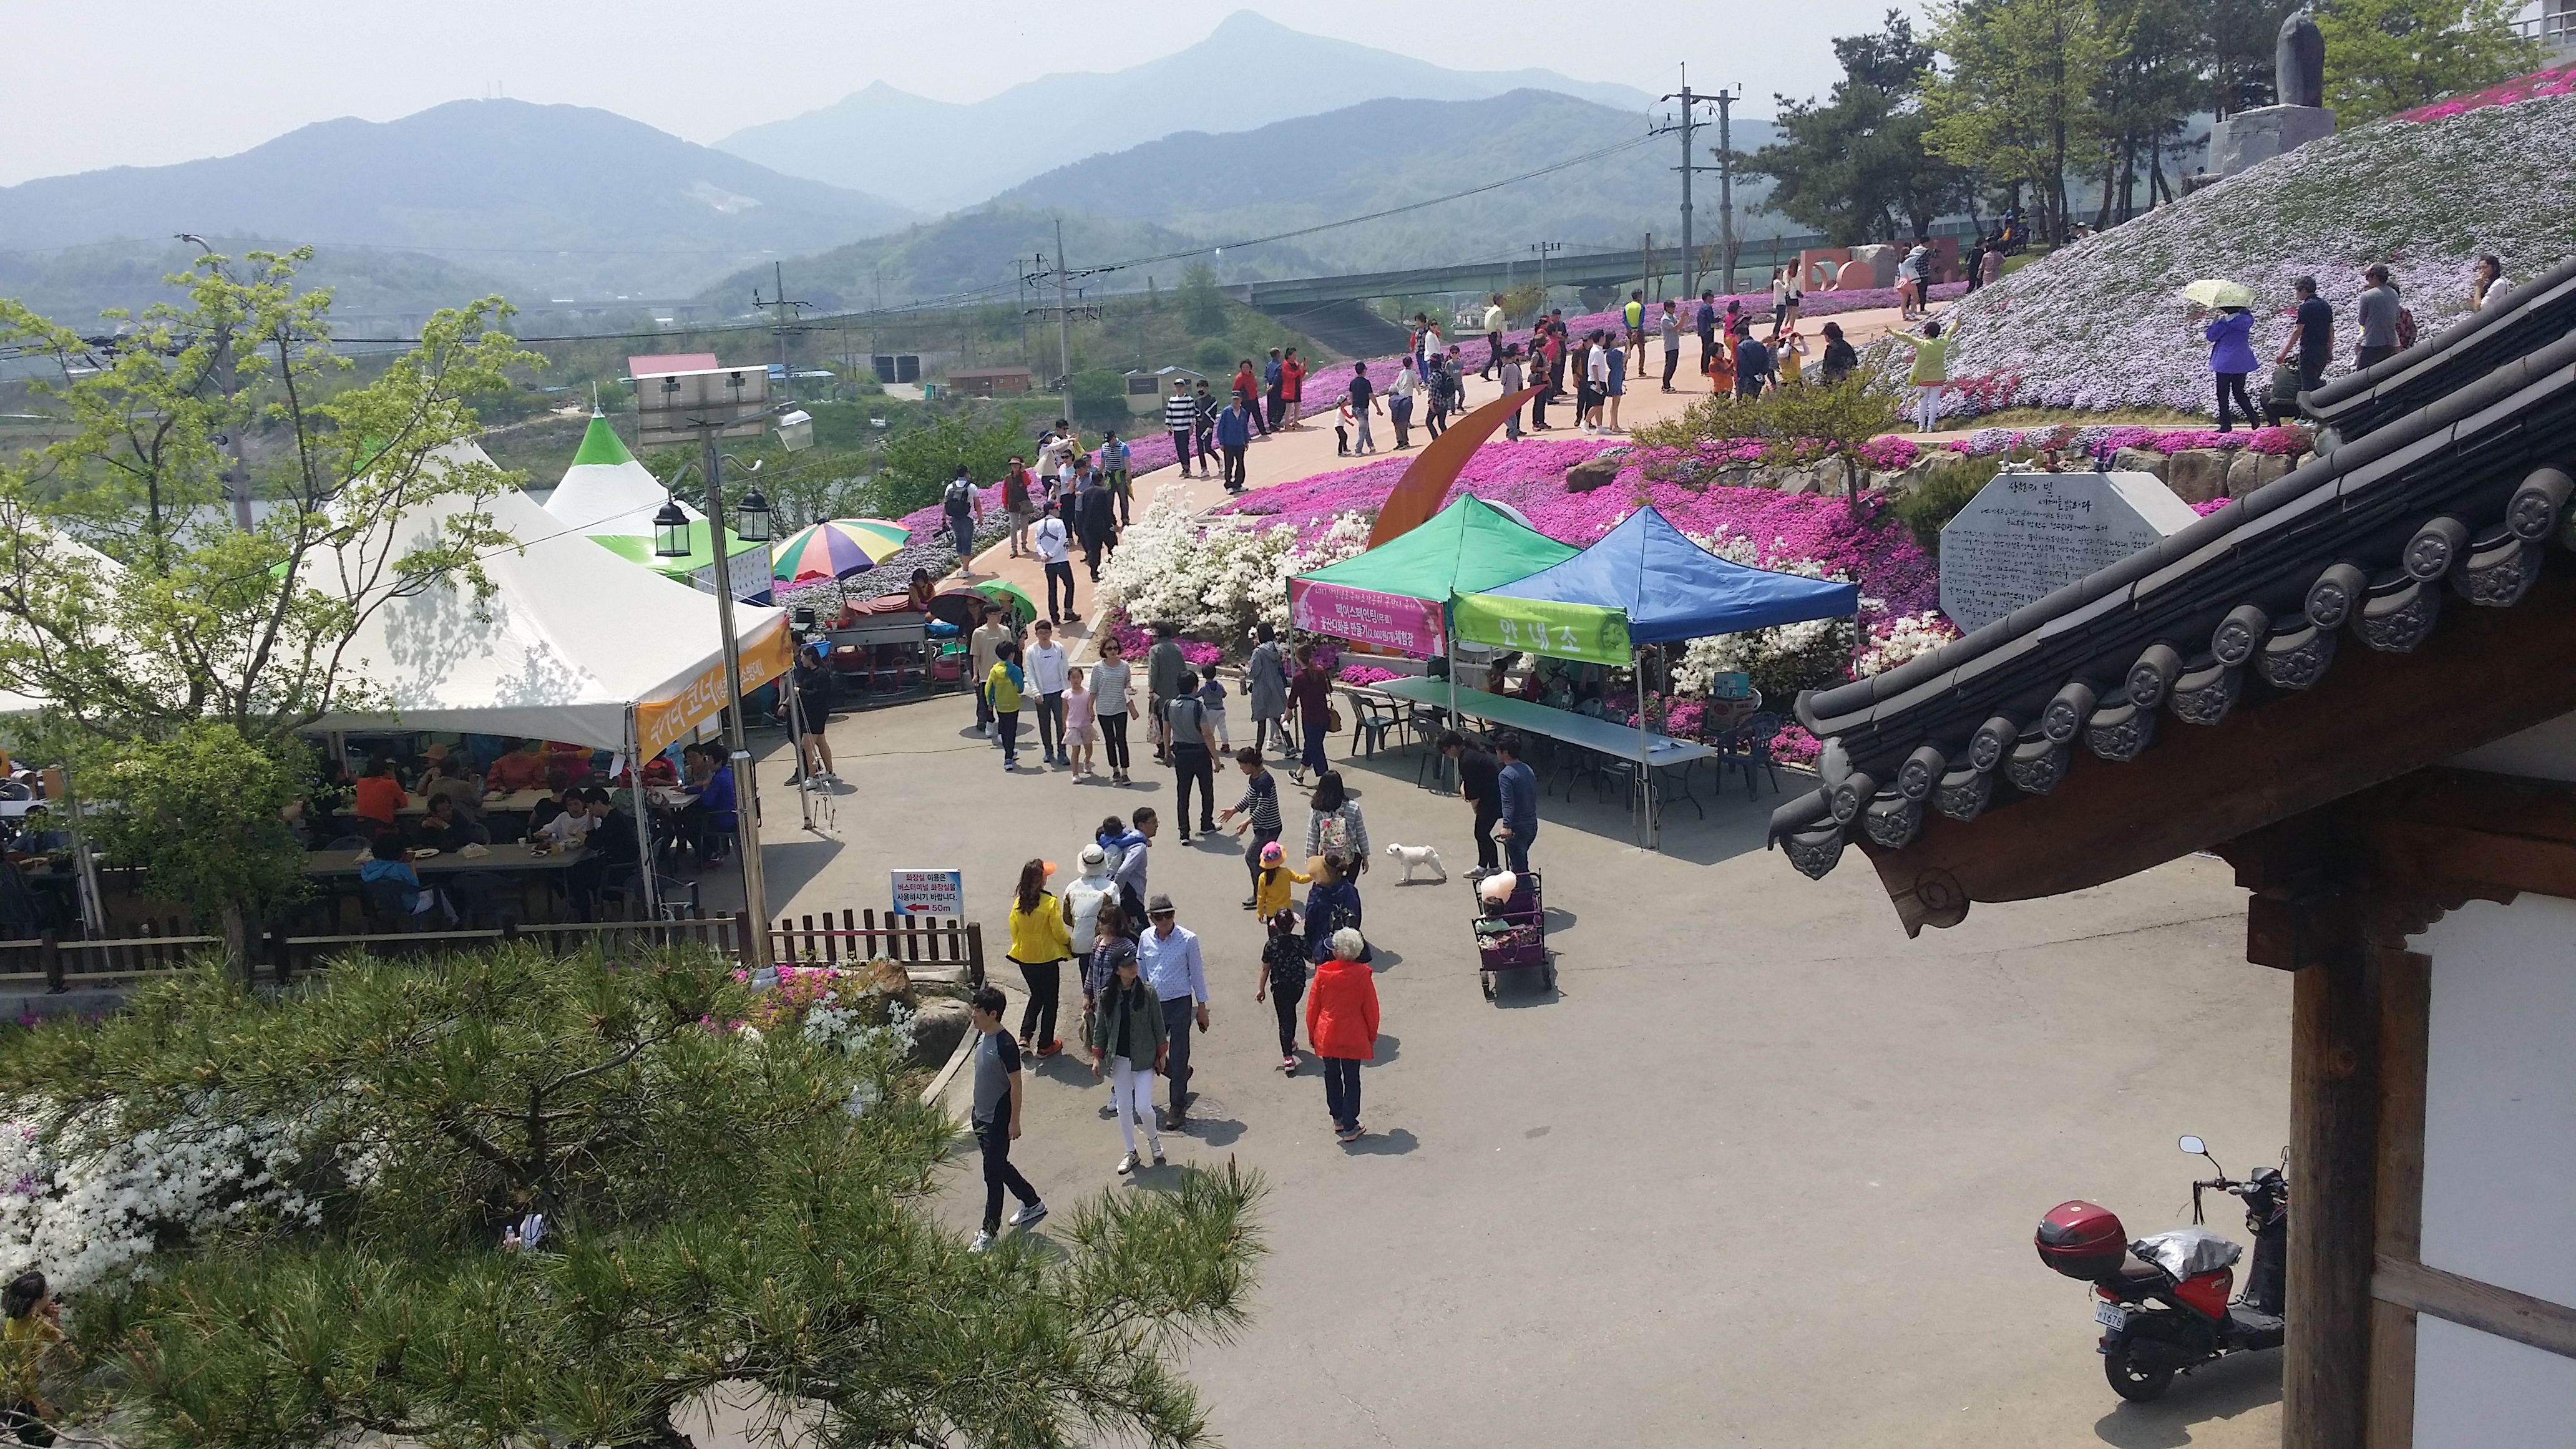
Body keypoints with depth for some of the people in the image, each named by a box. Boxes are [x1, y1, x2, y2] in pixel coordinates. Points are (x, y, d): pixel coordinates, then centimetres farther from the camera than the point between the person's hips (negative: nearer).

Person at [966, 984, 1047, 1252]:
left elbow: (1016, 1085, -19)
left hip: (998, 1120, -9)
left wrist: (1014, 1121, -16)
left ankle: (990, 1231, 11)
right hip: (981, 1116, 9)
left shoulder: (1005, 1045, -24)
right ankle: (1032, 1203, 38)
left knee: (993, 1173, 0)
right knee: (1000, 1166, 20)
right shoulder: (982, 1036, 2)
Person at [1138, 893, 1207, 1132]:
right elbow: (1140, 970, 10)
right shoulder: (1145, 938, -1)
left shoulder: (1188, 939, -12)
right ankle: (1182, 1076, 39)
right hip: (1153, 1004, 4)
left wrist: (1202, 1008, -1)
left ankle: (1177, 1107, 13)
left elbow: (1196, 973, -4)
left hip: (1180, 1004, -4)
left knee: (1178, 1057, 0)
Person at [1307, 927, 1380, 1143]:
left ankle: (1338, 1119, 29)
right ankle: (1350, 1128, 10)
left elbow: (1313, 1006, -1)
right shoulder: (1363, 975, -13)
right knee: (1352, 1080, 7)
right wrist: (1372, 1036, 9)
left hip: (1327, 1036, 2)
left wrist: (1312, 1034, 12)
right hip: (1354, 1036, -2)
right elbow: (1371, 1009, -6)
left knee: (1332, 1076, 20)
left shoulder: (1323, 973, -9)